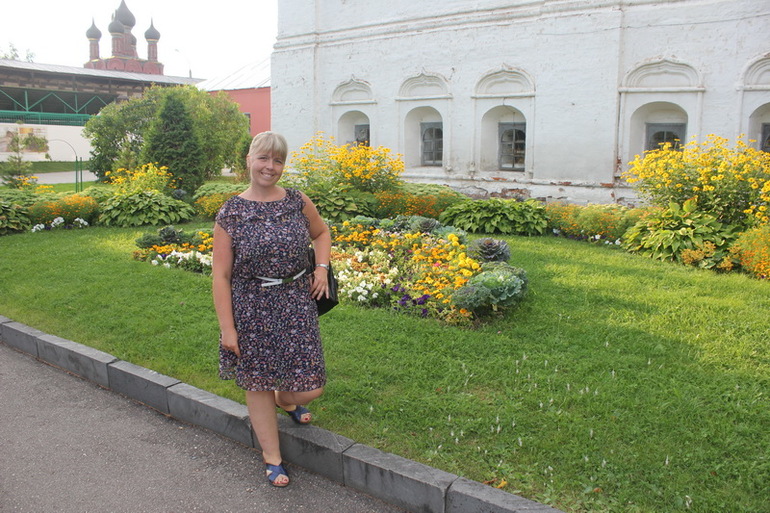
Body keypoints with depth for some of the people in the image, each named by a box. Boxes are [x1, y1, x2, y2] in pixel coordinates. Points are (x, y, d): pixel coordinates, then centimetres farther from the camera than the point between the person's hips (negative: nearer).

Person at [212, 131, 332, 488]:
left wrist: (322, 268, 4)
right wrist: (227, 327, -9)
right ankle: (272, 460, 28)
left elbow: (321, 234, 21)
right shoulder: (231, 213, -7)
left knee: (310, 386, 5)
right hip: (252, 307, -2)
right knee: (258, 385, 9)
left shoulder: (298, 202, 0)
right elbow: (221, 275, -6)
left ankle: (285, 400, 44)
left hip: (297, 304, 2)